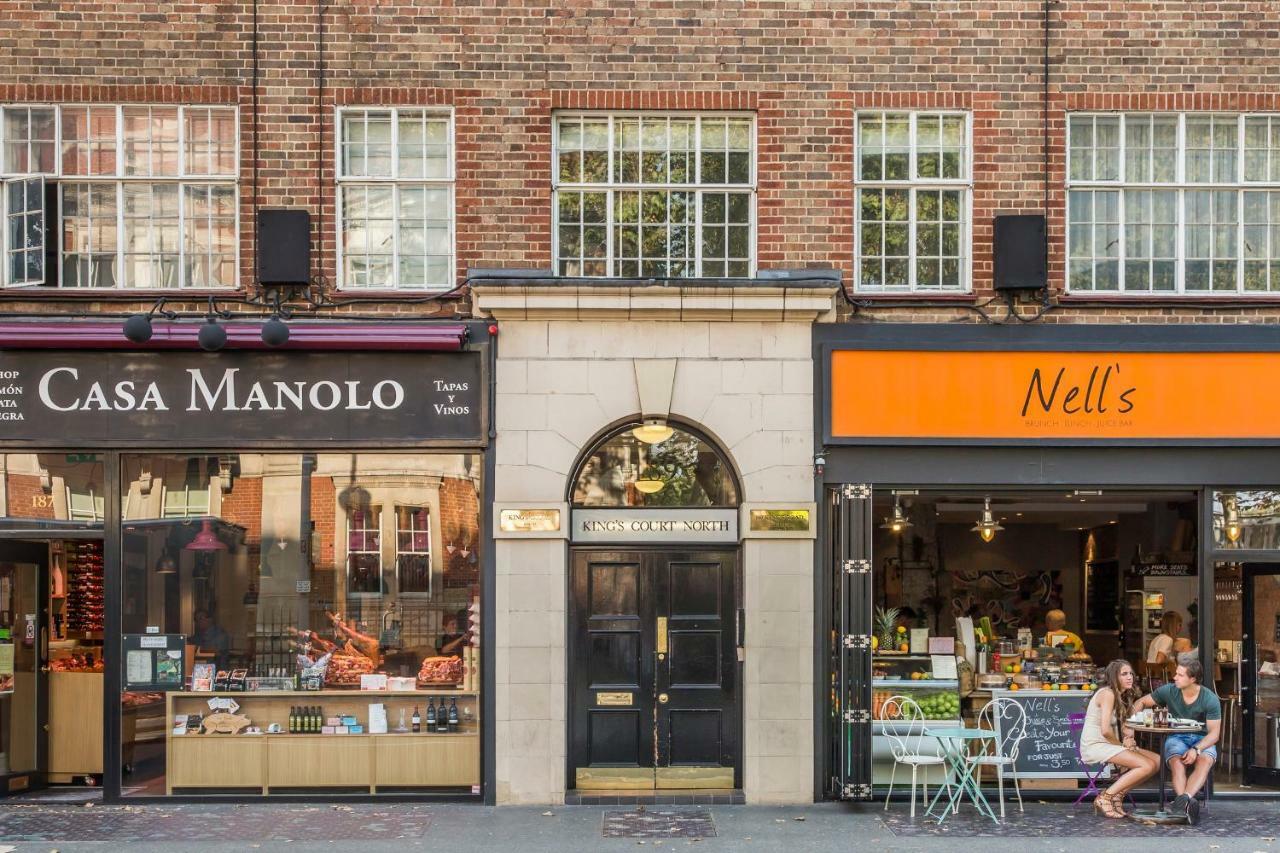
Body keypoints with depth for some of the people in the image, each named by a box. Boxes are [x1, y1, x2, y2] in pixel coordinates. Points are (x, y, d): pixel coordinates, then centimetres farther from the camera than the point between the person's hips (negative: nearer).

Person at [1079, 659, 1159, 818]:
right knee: (1147, 766, -21)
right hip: (1095, 746, -9)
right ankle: (1105, 798, -15)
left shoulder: (1122, 696, 17)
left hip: (1110, 745, 9)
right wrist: (1121, 745, -5)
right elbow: (1105, 730, -21)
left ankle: (1118, 794, 1)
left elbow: (1122, 726, 17)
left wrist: (1128, 739, -4)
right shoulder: (1107, 693, -14)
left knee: (1157, 760, -1)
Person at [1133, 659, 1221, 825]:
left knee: (1205, 761, -37)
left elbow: (1214, 733, -10)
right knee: (1177, 763, -34)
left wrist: (1196, 749, -28)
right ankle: (1187, 804, -56)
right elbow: (1141, 702, 11)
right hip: (1176, 738, 1)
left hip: (1202, 739, -1)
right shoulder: (1169, 691, -2)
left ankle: (1184, 798, -59)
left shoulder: (1210, 699, -8)